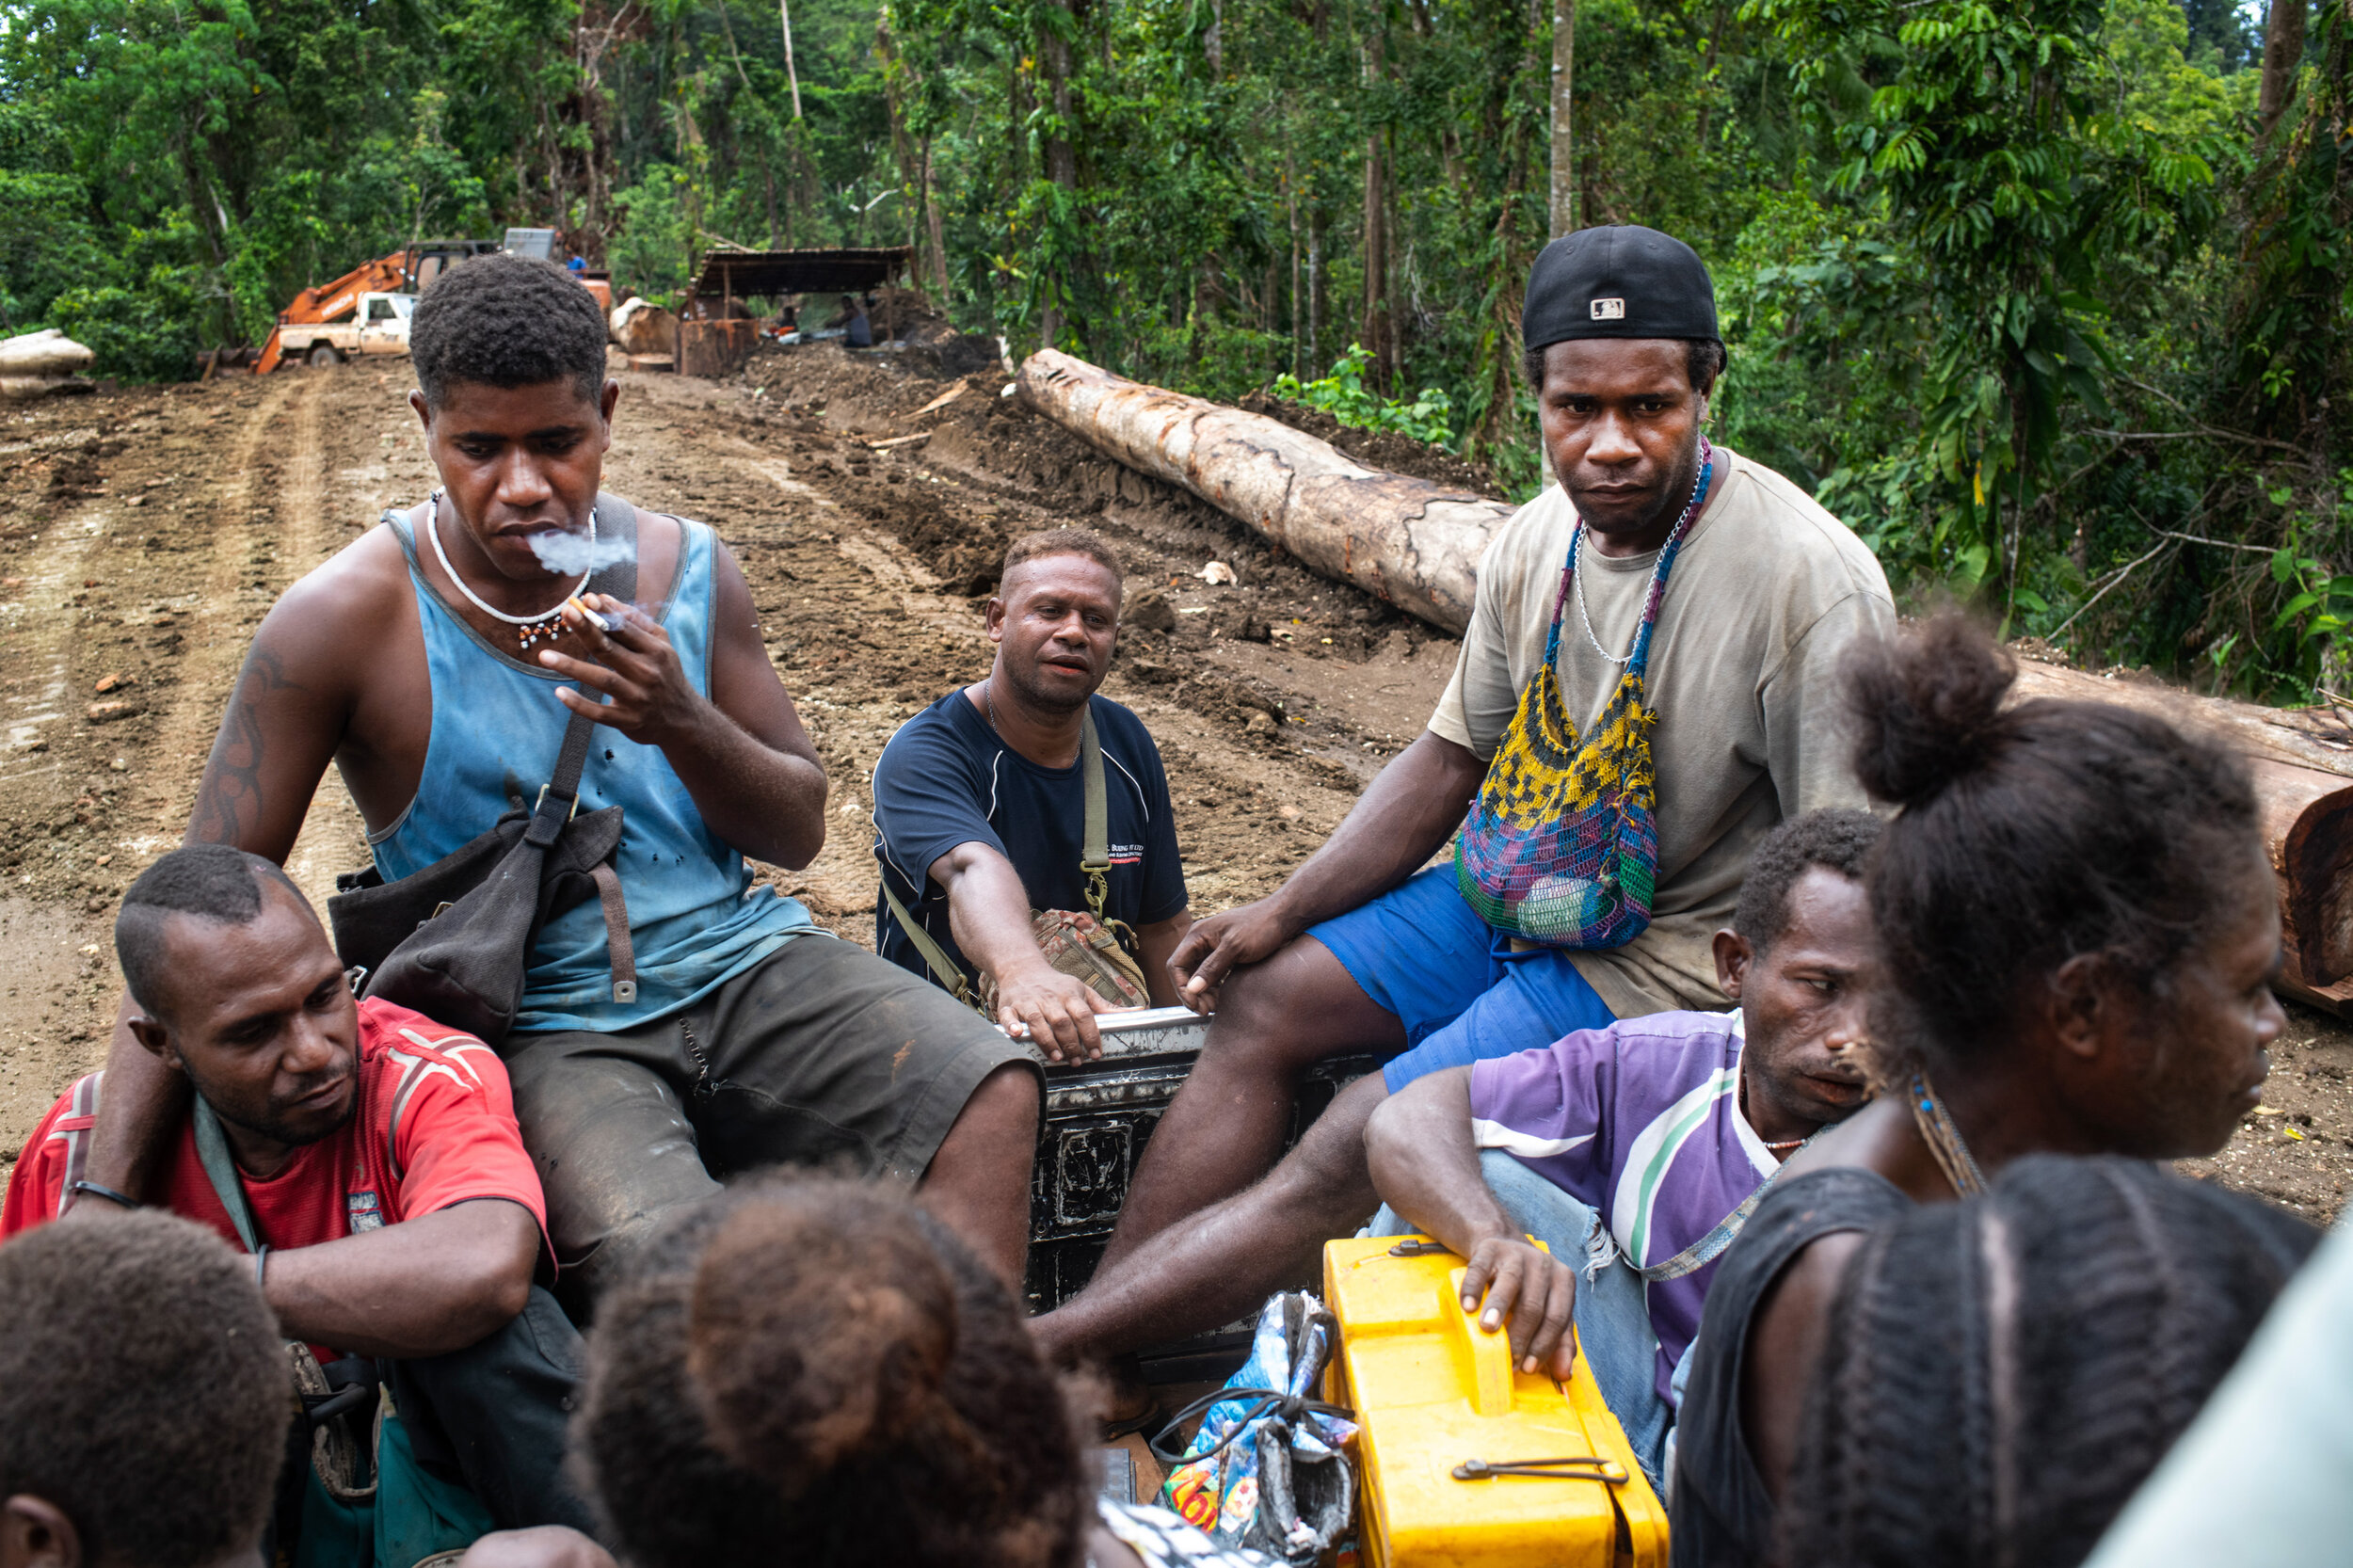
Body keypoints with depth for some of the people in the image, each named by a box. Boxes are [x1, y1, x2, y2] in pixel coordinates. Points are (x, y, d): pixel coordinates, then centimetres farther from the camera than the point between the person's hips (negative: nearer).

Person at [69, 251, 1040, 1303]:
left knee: (992, 1096, -21)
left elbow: (799, 831, 8)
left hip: (742, 960, 4)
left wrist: (681, 723, -14)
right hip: (540, 1031, -3)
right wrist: (105, 1198, -15)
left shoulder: (685, 569, 3)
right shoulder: (345, 621, -8)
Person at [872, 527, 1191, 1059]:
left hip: (1102, 1027, 5)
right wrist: (1022, 972, -55)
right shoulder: (921, 755, -13)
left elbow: (1162, 924, 13)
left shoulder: (1128, 746, 7)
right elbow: (973, 870, -35)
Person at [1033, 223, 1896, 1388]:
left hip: (1669, 962, -7)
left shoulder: (1809, 581, -22)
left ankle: (1035, 1353, -9)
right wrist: (1281, 913, 4)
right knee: (1261, 1002, -1)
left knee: (1354, 1153, -18)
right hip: (1517, 889, 8)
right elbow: (1450, 761, 10)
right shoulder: (1537, 542, -1)